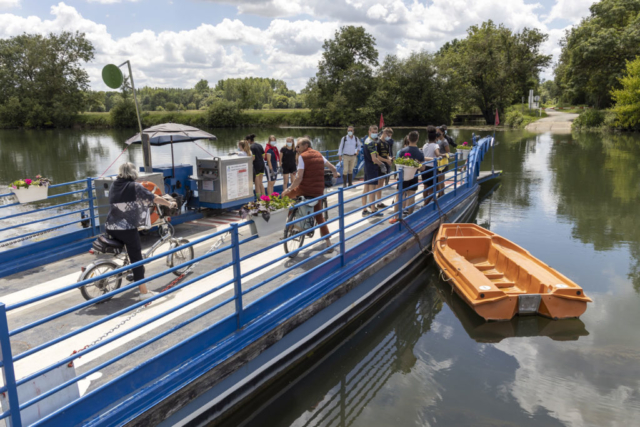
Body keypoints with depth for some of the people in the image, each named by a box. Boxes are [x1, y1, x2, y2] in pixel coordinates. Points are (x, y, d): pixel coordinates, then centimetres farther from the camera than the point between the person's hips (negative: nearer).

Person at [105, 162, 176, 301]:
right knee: (137, 259, -1)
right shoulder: (135, 187, -7)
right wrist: (170, 204, 9)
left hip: (111, 228, 6)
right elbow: (155, 198, -7)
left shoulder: (114, 185, 10)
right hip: (128, 228, -6)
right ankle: (144, 292, 0)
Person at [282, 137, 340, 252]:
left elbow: (299, 178, -15)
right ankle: (328, 243, 12)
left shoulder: (302, 156, -7)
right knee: (319, 217, 16)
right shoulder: (318, 154, 12)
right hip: (318, 191, 6)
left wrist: (288, 189, -7)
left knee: (285, 196, 21)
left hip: (305, 189, -5)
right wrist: (335, 174, 45)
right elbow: (332, 167, 24)